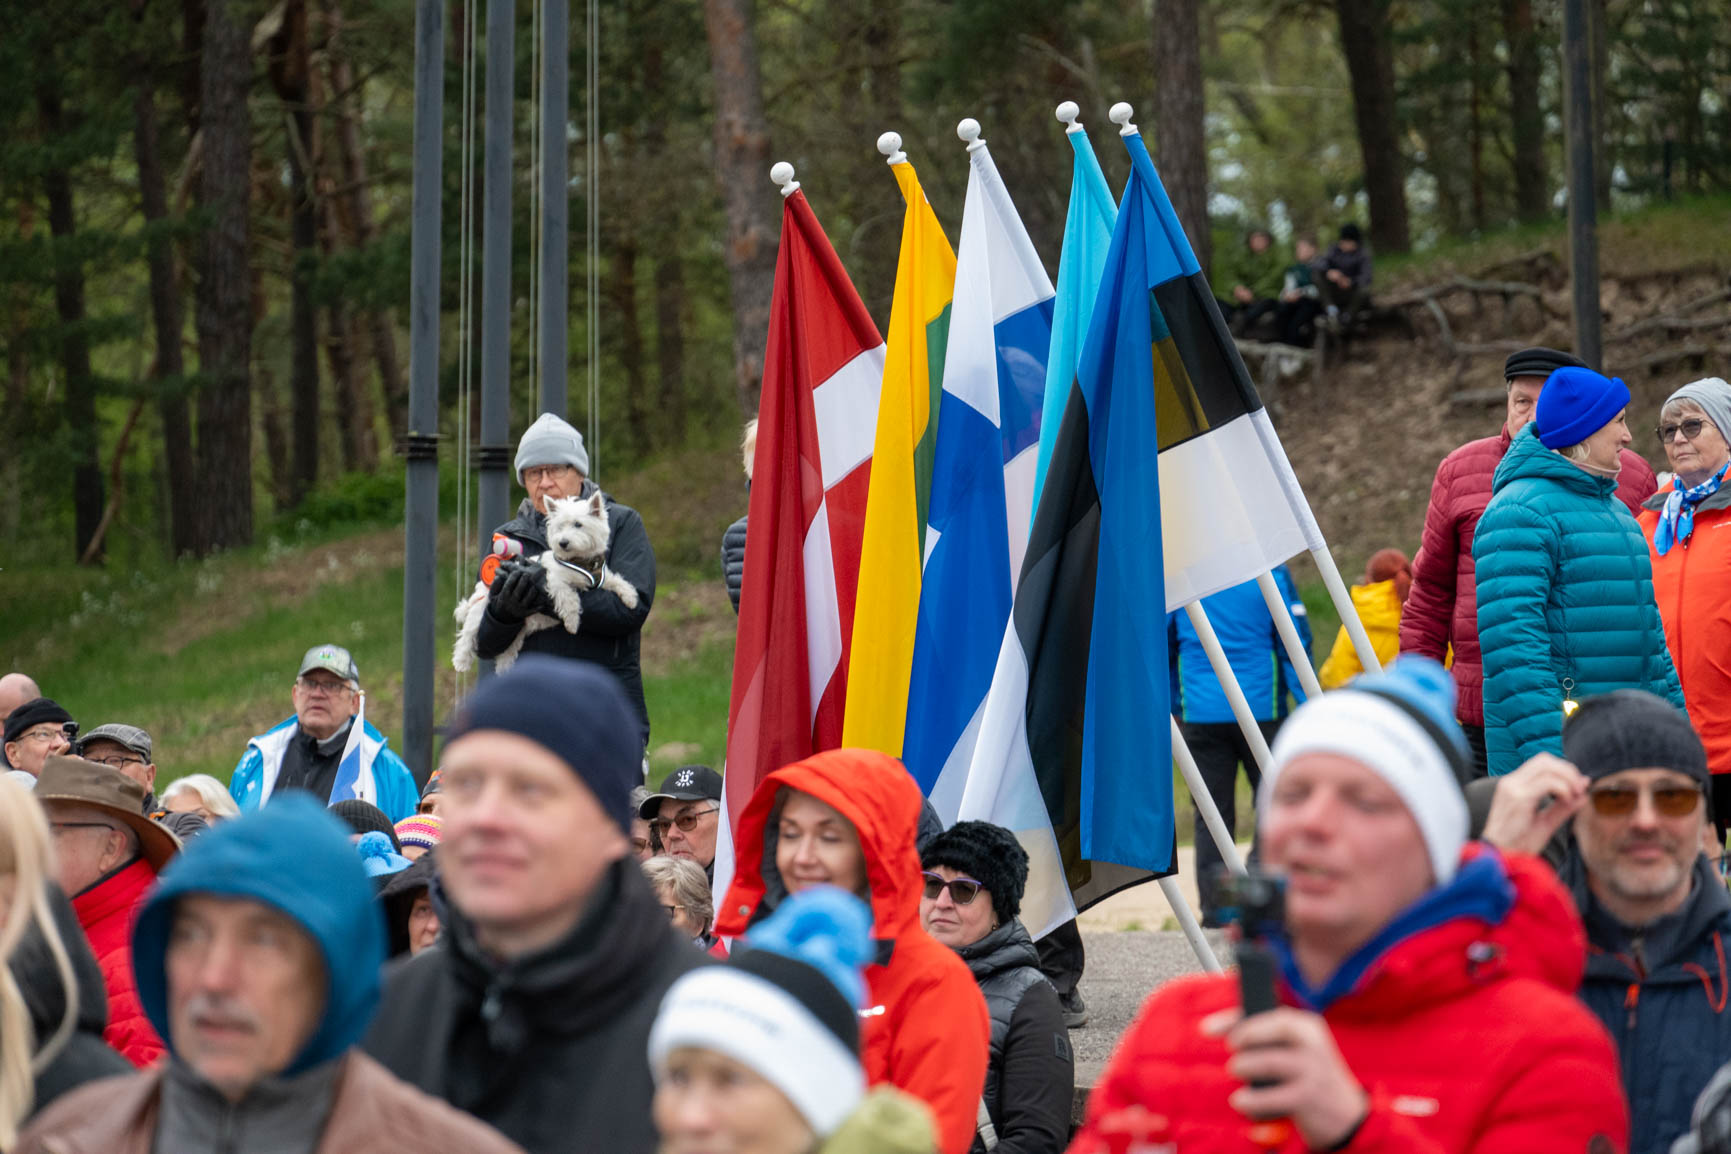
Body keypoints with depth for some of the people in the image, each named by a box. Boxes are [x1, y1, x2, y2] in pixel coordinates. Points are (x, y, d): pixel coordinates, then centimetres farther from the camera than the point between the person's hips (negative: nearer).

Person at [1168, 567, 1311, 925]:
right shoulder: (1271, 572, -4)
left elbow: (1161, 646, 11)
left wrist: (1174, 707, 21)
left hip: (1199, 716, 2)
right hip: (1262, 708, -2)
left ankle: (1214, 906, -1)